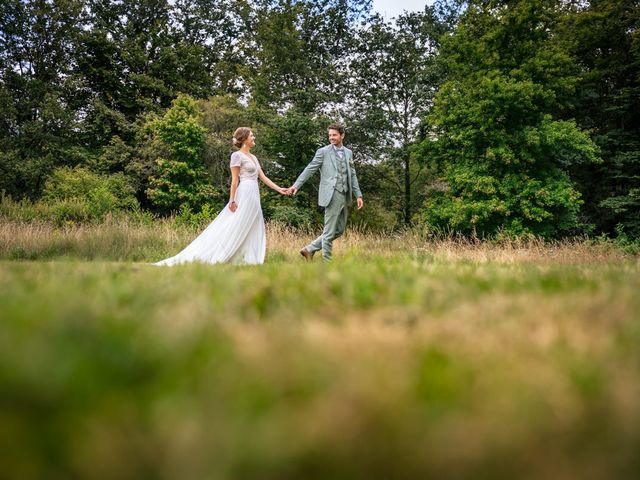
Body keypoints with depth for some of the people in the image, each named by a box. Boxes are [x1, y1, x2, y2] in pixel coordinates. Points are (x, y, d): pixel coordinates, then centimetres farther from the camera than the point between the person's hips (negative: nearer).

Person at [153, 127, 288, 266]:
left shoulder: (253, 157, 19)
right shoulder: (237, 155, -5)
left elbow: (263, 177, 18)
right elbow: (234, 180, -10)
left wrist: (279, 189, 12)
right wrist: (232, 200, -15)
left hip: (254, 196, 9)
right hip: (245, 194, -9)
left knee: (252, 230, 5)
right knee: (237, 227, -10)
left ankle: (249, 259, 6)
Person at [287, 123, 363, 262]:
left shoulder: (348, 153, 15)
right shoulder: (323, 151, 0)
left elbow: (352, 175, 17)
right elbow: (309, 169, -2)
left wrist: (358, 195, 10)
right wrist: (296, 185, -10)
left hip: (345, 196, 7)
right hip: (332, 195, -6)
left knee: (339, 230, 10)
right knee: (329, 231, -3)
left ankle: (310, 249, 17)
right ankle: (327, 261, 7)